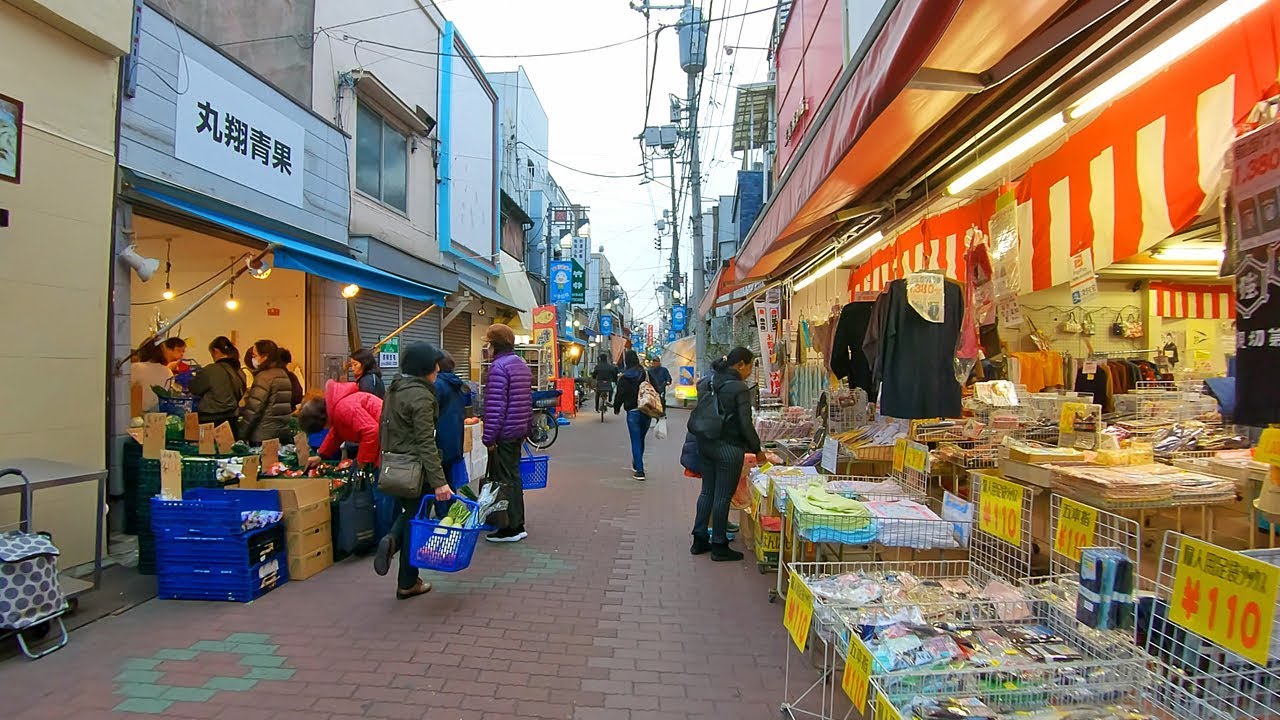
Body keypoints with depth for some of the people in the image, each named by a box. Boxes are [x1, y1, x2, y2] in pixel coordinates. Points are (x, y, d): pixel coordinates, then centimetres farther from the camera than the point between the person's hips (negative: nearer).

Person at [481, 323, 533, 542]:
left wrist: (489, 437, -18)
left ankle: (510, 529, 6)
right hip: (518, 431, 9)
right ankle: (517, 524, 24)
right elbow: (528, 400, 17)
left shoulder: (499, 366, -16)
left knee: (504, 480, 0)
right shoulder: (521, 364, 13)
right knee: (513, 477, 17)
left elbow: (495, 404, -21)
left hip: (503, 433, -9)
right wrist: (527, 428, 21)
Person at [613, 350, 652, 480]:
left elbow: (620, 394, -3)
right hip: (647, 411, 3)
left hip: (633, 412, -3)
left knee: (636, 441, 1)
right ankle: (636, 464, 35)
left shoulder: (624, 377, -6)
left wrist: (616, 408, 14)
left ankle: (640, 471, -5)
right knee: (641, 439, 19)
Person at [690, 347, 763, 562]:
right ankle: (719, 546, 13)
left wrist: (704, 440, 18)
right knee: (723, 497, 2)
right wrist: (757, 450, -4)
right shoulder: (739, 388, -16)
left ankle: (699, 540, 25)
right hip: (728, 449, -7)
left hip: (705, 445, 8)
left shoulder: (706, 383, 7)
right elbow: (745, 424, -15)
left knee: (707, 491, 17)